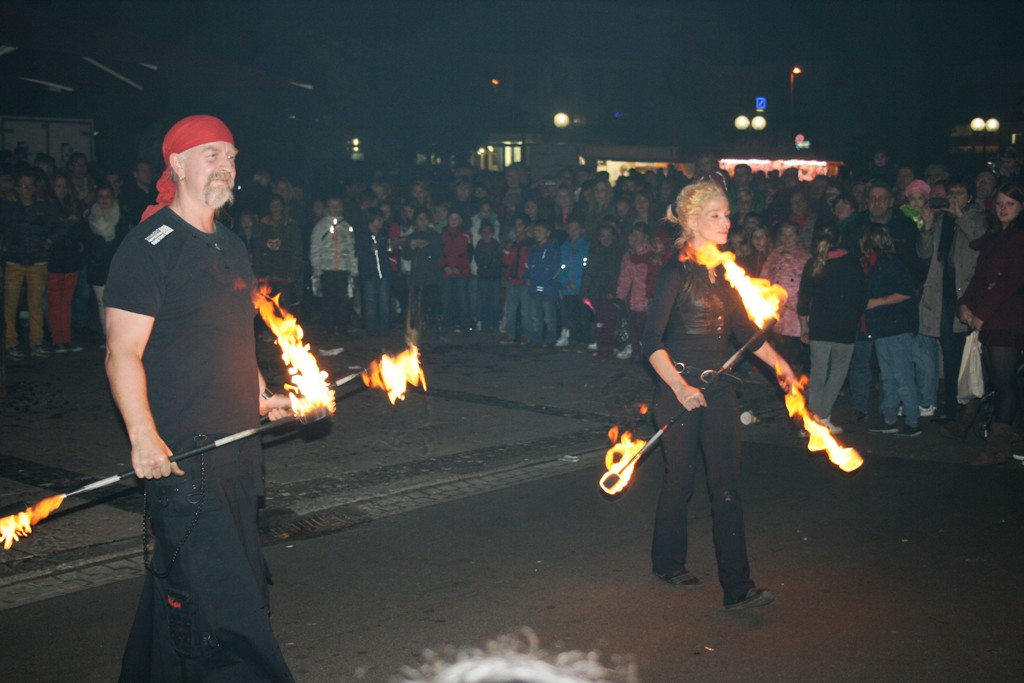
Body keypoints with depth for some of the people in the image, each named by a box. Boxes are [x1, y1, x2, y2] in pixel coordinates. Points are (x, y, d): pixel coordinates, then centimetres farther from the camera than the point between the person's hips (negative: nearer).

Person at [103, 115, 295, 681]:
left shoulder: (230, 247, 16)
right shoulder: (149, 247, -10)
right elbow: (123, 353, -15)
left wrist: (261, 397, 14)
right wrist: (143, 437, -22)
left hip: (237, 443, 8)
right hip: (181, 453, -8)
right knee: (215, 591, -8)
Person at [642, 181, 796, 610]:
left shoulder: (725, 270, 8)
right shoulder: (676, 273, -11)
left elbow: (743, 325, 18)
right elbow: (652, 340, -14)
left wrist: (779, 363, 10)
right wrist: (679, 387, -23)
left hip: (719, 387, 5)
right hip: (679, 387, -5)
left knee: (727, 486, 0)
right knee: (680, 479, 8)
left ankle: (737, 587, 1)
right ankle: (668, 563, 31)